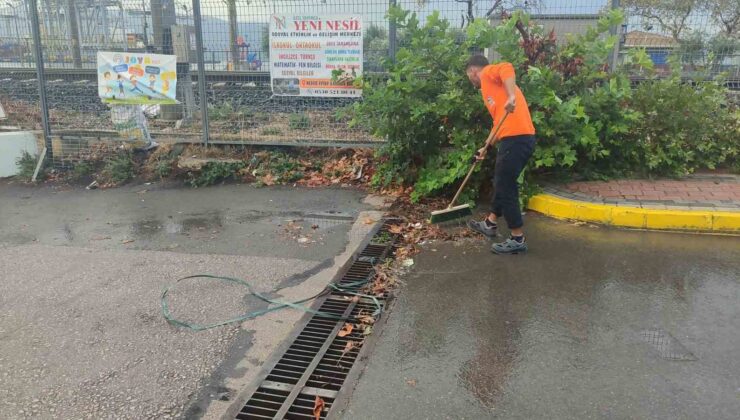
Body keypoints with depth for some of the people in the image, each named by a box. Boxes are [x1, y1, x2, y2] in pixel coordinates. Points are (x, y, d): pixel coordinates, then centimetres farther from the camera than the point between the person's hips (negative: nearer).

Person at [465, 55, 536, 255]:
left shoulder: (487, 73, 3)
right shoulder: (494, 86, 28)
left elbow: (507, 68, -21)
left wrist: (511, 97, -33)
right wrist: (487, 147, 35)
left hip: (516, 138, -10)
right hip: (519, 137, 10)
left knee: (505, 188, -1)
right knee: (501, 183, 22)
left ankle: (518, 239, 7)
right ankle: (490, 224, 38)